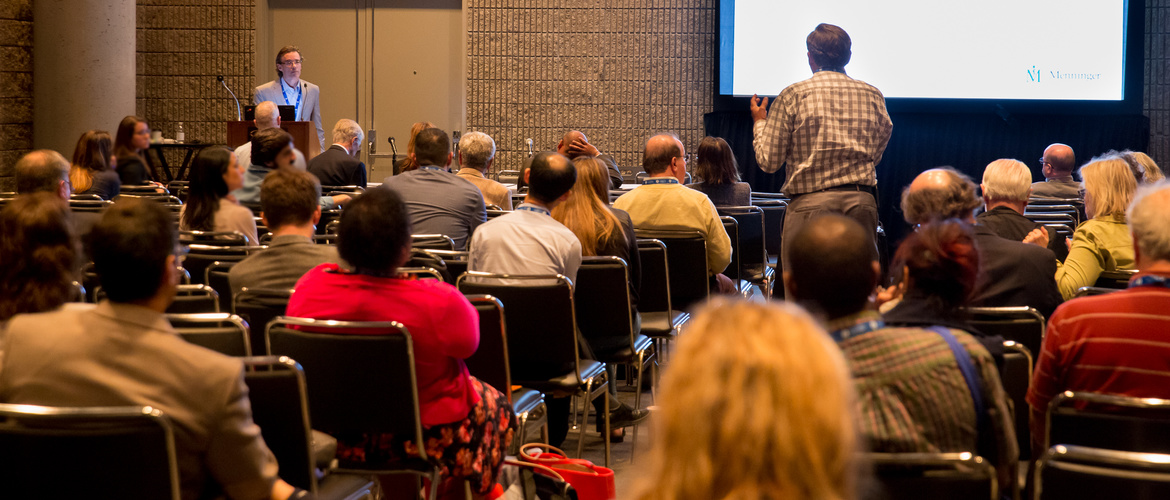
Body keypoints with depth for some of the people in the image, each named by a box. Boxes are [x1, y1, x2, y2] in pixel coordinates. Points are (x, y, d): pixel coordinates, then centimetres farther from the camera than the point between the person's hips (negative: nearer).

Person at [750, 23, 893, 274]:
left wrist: (759, 121, 16)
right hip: (862, 202, 4)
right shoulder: (872, 95, 9)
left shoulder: (792, 96, -2)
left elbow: (769, 161, 0)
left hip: (811, 203, -3)